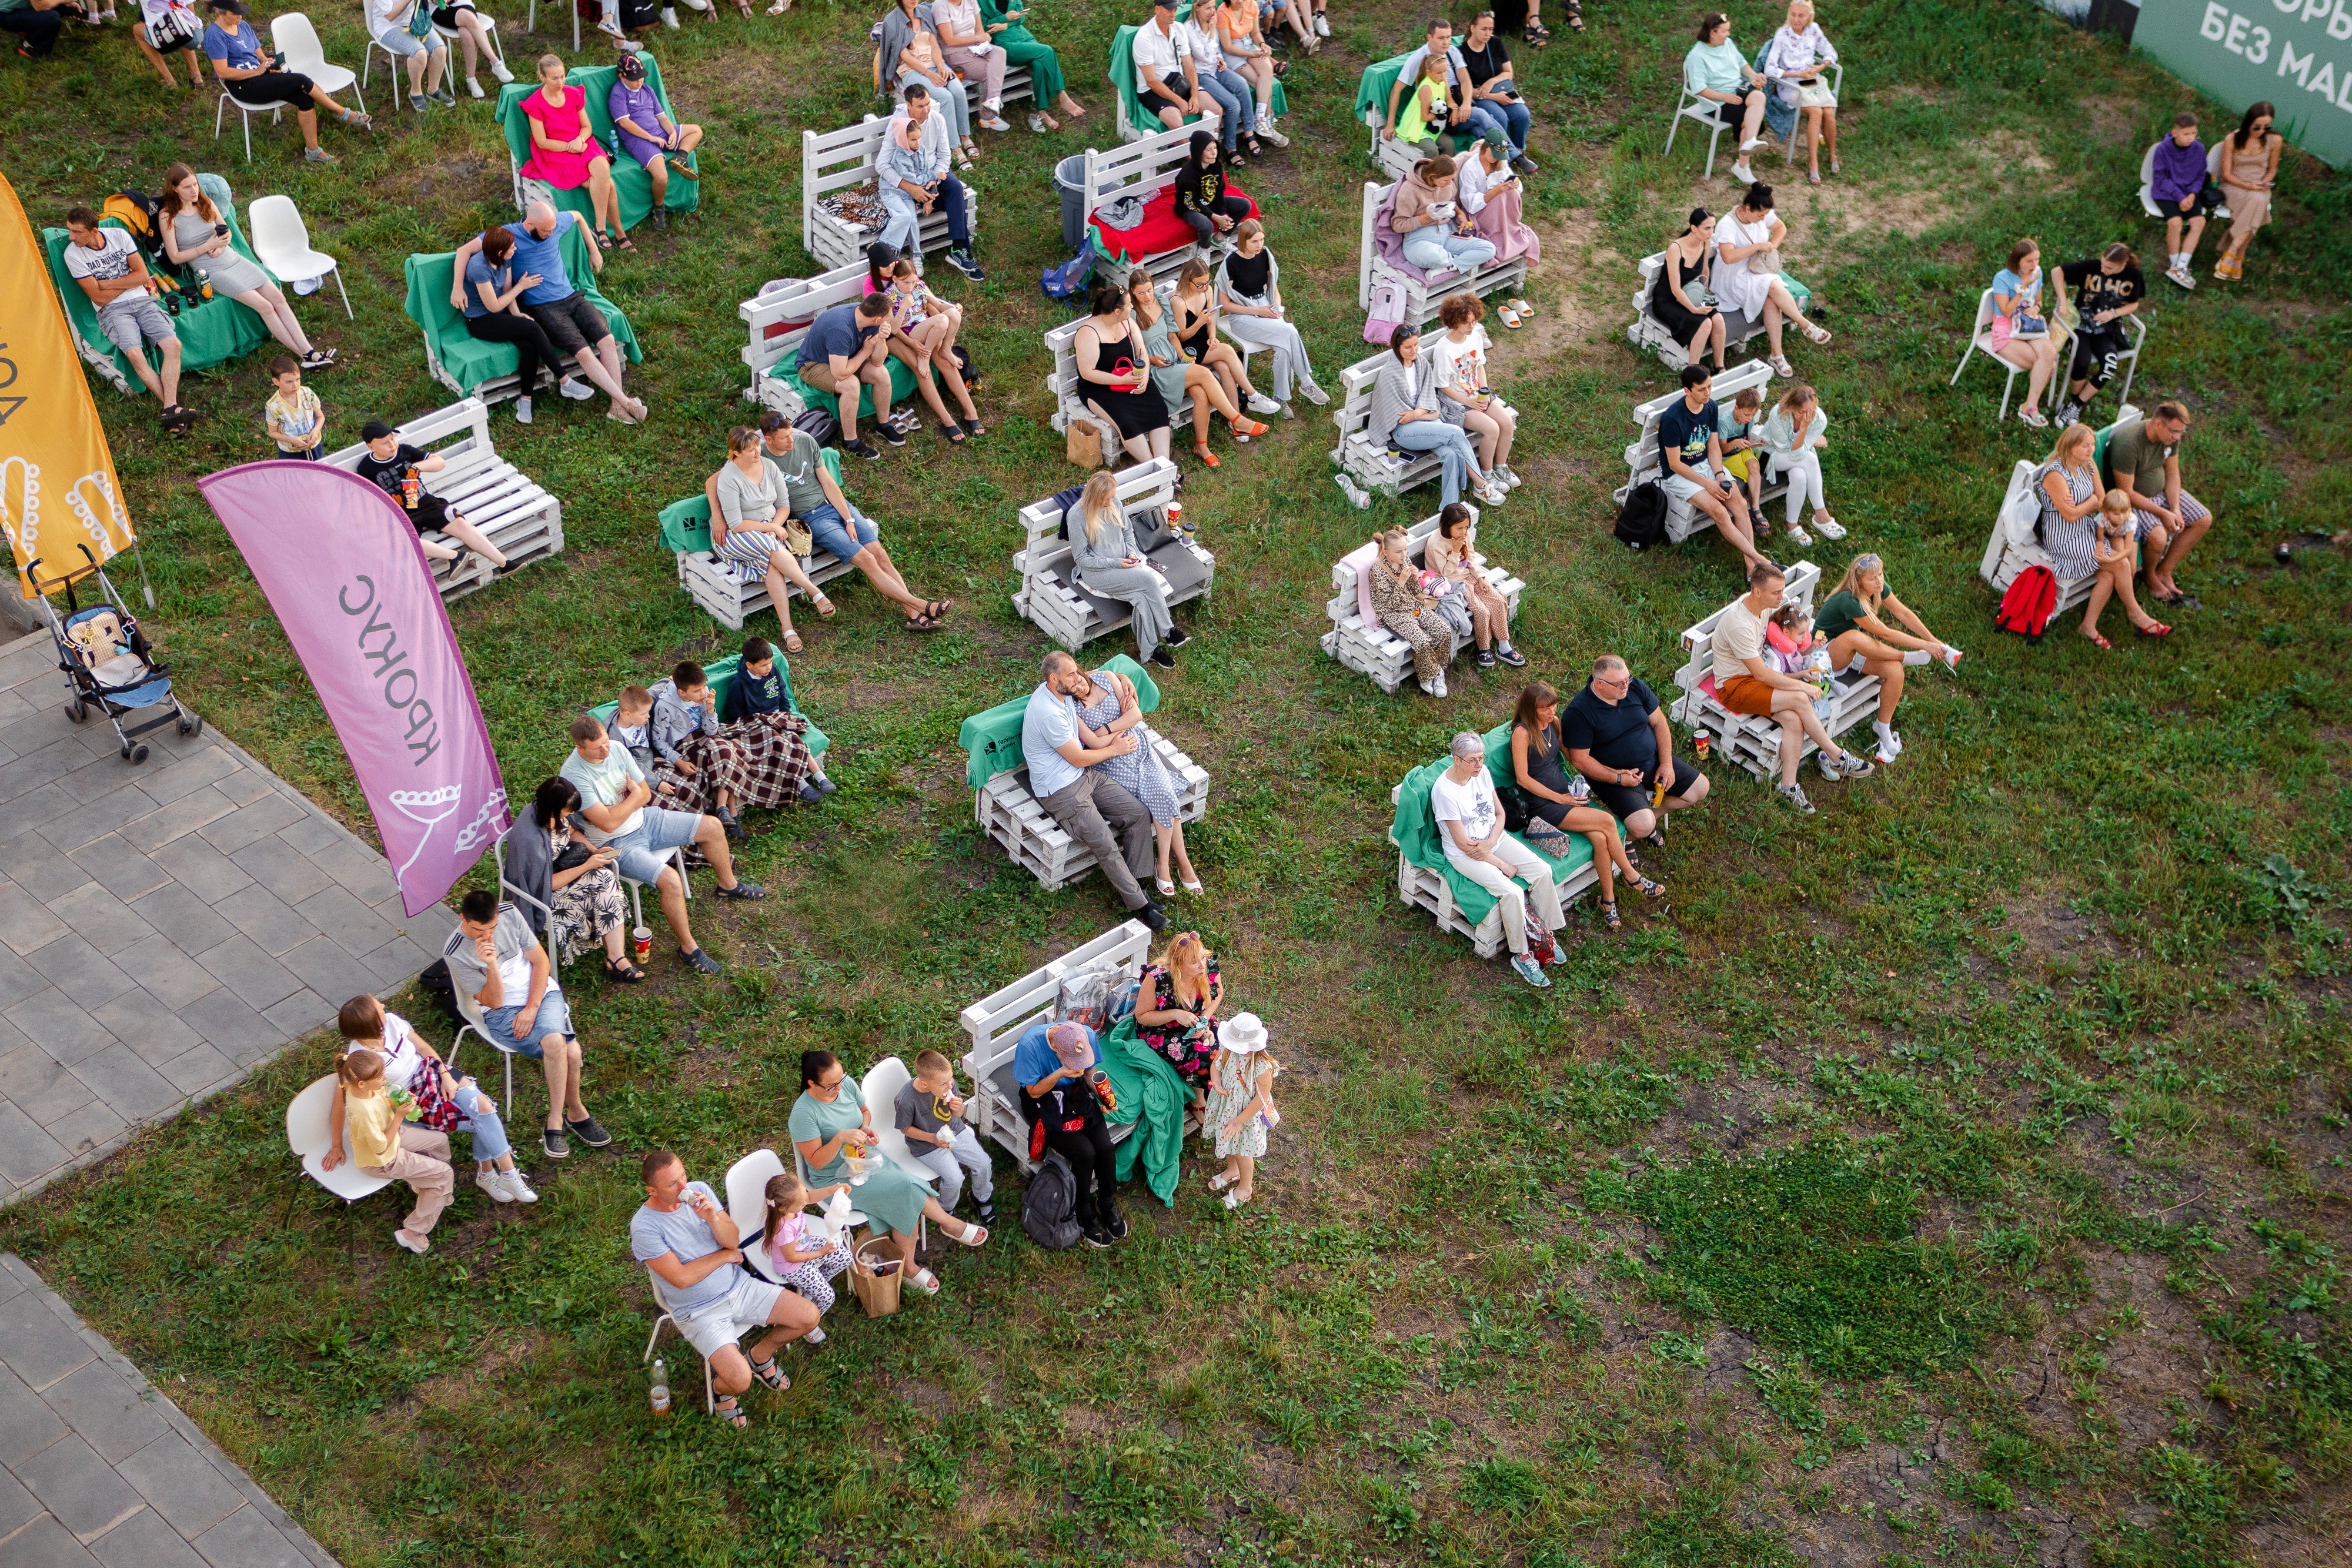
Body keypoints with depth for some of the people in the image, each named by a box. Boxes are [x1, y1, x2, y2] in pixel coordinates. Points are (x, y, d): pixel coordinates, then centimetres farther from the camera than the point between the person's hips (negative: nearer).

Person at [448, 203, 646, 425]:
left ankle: (617, 407, -19)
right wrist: (457, 287, -17)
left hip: (571, 297, 5)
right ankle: (626, 401, -22)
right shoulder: (510, 234, -9)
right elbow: (465, 250, -8)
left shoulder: (556, 223, 3)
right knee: (584, 352, -24)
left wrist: (594, 251, 30)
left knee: (608, 341, -18)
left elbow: (577, 216, 27)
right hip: (543, 308, -4)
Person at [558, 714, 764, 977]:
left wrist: (627, 802, -18)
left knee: (713, 827, 7)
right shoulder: (574, 775, -28)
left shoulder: (616, 749, -7)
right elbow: (608, 823, -29)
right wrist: (633, 795, -14)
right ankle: (688, 947, -9)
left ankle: (728, 885, 34)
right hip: (617, 843, -8)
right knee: (670, 880, -29)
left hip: (644, 820, 8)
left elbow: (645, 794, 3)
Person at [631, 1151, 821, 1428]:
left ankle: (761, 1355, 23)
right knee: (740, 1379, -24)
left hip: (739, 1286, 6)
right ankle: (721, 1387, 14)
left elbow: (733, 1241, -6)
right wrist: (726, 1255, -9)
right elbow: (682, 1278, -22)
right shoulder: (644, 1227, -20)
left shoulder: (699, 1191, -4)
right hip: (700, 1312, -5)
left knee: (809, 1316, -5)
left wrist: (713, 1218, -28)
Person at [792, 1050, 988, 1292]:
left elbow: (865, 1110, 12)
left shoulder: (847, 1084, -8)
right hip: (837, 1178, -6)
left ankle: (909, 1268, -2)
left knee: (906, 1205, -19)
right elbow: (816, 1161, -20)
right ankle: (951, 1224, 1)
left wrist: (865, 1129, -10)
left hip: (866, 1157, 6)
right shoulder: (803, 1115, -25)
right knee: (906, 1189, -22)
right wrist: (841, 1138, -35)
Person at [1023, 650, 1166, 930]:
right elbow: (1079, 759, -17)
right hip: (1061, 791, -9)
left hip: (1086, 775, 9)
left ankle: (1133, 885, 3)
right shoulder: (1048, 713, -26)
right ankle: (1139, 904, -8)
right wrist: (1115, 749, -3)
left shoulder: (1063, 693, 2)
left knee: (1139, 814, -4)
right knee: (1106, 844, -19)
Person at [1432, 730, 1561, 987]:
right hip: (1464, 855, -7)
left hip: (1494, 839, 7)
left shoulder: (1481, 772, -4)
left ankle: (1546, 931, 6)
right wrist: (1502, 865, -16)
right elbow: (1463, 843, -21)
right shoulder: (1444, 791, -25)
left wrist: (1489, 844, -15)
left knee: (1543, 871, -11)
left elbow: (1500, 814, 6)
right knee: (1511, 892, -25)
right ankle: (1521, 956, -10)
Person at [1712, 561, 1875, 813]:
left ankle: (1789, 787, -17)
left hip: (1756, 675, 8)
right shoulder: (1739, 625, -28)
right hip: (1734, 686, -8)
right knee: (1799, 700, -24)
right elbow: (1761, 674, -23)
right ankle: (1838, 758, -10)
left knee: (1792, 719, -20)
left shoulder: (1764, 605, -1)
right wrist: (1803, 686, -17)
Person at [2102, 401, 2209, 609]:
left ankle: (2164, 572, 10)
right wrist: (2163, 514, -24)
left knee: (2204, 520, 1)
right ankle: (2149, 575, 3)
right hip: (2132, 500, -8)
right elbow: (2126, 492, -27)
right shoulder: (2128, 443, -33)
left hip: (2160, 491, 8)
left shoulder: (2171, 435, -9)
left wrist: (2176, 509, -9)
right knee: (2158, 536, -31)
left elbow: (2172, 473, 4)